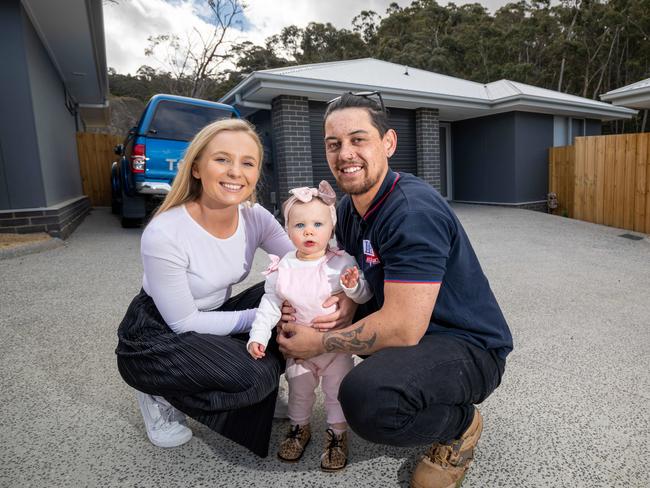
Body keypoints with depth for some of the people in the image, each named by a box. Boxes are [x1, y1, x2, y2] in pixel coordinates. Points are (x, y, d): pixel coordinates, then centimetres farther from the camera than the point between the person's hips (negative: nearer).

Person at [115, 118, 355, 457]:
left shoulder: (256, 217, -12)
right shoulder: (163, 235, -27)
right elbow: (184, 323, -22)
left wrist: (344, 293, -29)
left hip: (214, 319, 6)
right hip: (156, 337, -5)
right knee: (253, 376, -28)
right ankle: (163, 396, 2)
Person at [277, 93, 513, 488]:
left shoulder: (413, 210, -26)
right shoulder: (350, 207, 2)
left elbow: (403, 328, -30)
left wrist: (320, 343, -17)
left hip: (468, 346, -8)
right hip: (412, 329, 9)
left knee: (367, 397, -35)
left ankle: (461, 424, -1)